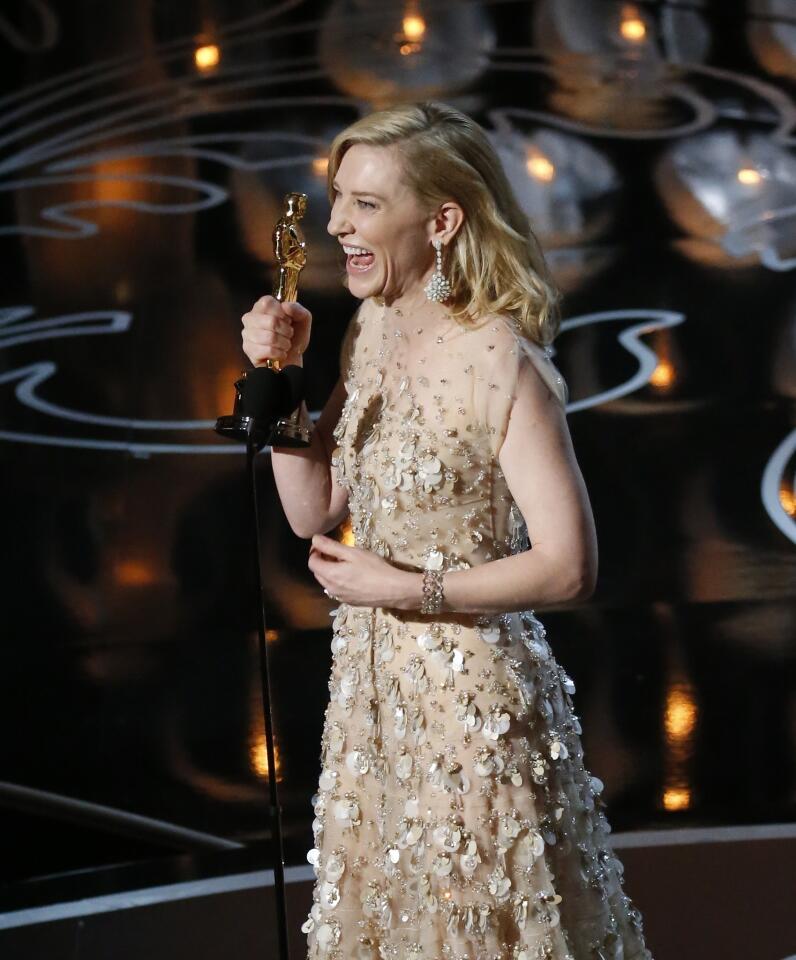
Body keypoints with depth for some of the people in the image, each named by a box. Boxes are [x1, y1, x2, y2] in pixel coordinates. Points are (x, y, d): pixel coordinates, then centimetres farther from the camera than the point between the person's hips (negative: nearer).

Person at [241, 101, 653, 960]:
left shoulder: (500, 364, -21)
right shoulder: (372, 331, 2)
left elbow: (568, 568, -23)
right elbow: (313, 511, 6)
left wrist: (404, 587, -18)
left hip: (469, 695, -8)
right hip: (372, 684, 8)